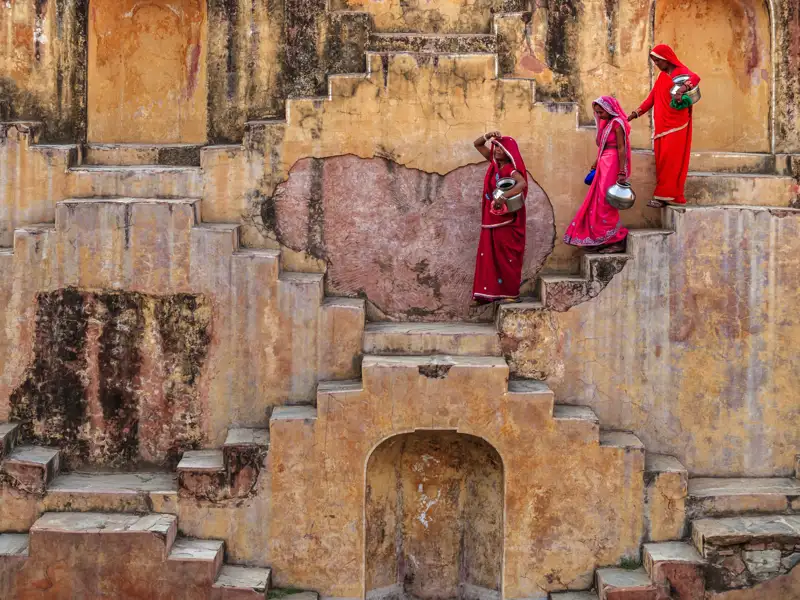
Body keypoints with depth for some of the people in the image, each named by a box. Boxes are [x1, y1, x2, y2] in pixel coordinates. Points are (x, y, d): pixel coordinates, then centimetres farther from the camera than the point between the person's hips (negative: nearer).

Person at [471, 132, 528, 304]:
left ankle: (511, 293, 3)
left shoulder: (511, 169, -14)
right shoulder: (494, 163, 8)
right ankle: (489, 293, 11)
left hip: (507, 221, -8)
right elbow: (477, 144, 14)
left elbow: (522, 183, -35)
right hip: (492, 220, 8)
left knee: (507, 256, -3)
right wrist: (489, 136, -6)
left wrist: (503, 197, -42)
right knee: (488, 256, 7)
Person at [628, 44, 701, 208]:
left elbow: (695, 78, -27)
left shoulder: (681, 71, -5)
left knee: (670, 162, -8)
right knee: (662, 162, 3)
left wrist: (681, 90, -46)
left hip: (675, 126, -7)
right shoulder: (662, 76, 18)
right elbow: (652, 98, 19)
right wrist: (634, 115, 11)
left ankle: (664, 196, -10)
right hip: (662, 125, 7)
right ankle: (668, 195, 4)